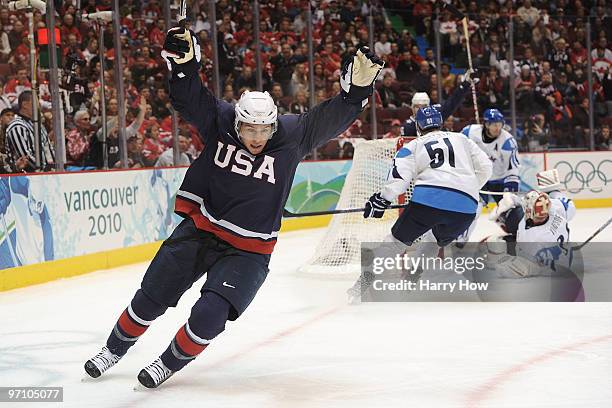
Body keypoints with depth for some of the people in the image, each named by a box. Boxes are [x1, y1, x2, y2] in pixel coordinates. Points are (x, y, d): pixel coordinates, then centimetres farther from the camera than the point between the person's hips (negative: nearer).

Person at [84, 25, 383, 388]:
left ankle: (169, 363, 13)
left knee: (210, 316, -15)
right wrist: (184, 63, -33)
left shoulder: (290, 137, -13)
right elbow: (189, 98, -15)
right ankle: (115, 349, 32)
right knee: (151, 298, 7)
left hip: (247, 250, -1)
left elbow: (330, 119, -20)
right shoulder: (220, 123, -10)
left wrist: (358, 88, -35)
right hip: (199, 230, 2)